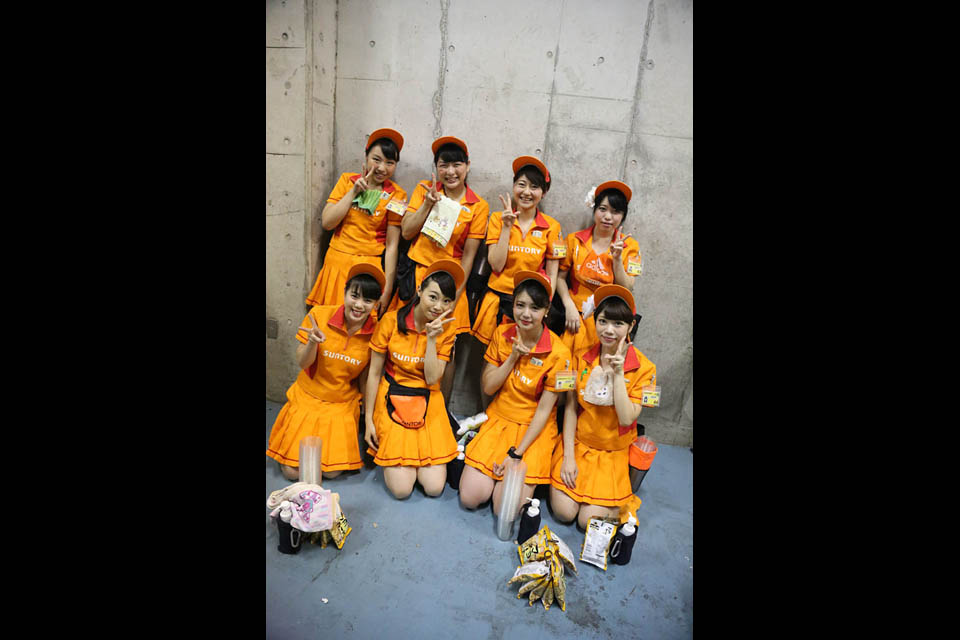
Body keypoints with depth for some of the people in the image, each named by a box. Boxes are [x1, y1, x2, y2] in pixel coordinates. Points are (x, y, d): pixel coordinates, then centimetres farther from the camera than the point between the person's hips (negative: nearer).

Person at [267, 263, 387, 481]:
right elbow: (302, 363, -11)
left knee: (332, 472, -3)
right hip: (307, 398, 0)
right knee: (292, 472, -1)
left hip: (343, 406, 0)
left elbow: (365, 377, -4)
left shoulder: (375, 332, -14)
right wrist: (313, 342, -31)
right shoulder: (319, 315, -16)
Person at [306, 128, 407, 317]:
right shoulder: (347, 180, 6)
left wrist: (387, 289, -10)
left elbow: (392, 245, -6)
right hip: (336, 263, 3)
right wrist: (354, 191, -9)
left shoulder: (396, 195, -2)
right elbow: (327, 222, -2)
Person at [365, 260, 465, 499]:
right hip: (393, 402, -1)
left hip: (428, 407, 2)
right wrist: (369, 420, -2)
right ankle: (390, 454, 23)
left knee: (434, 487, -4)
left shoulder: (447, 329, -5)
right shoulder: (391, 320, -10)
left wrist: (432, 337, -21)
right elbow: (374, 373, -4)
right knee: (401, 489, -7)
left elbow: (432, 379, -13)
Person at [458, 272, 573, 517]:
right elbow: (487, 387, -3)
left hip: (534, 429, -3)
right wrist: (513, 357, -17)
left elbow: (544, 410, -12)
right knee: (470, 497, -8)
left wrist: (516, 453, -15)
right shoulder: (502, 333, -4)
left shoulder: (558, 353, -16)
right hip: (498, 420, 3)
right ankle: (494, 468, 20)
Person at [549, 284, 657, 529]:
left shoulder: (644, 369, -13)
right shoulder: (582, 358, -5)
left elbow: (626, 419, -20)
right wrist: (568, 457, -7)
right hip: (578, 444, 2)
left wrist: (618, 374, -25)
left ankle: (618, 498, 21)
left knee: (589, 521, -9)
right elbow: (570, 408, -2)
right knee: (563, 512, -10)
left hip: (614, 453, -2)